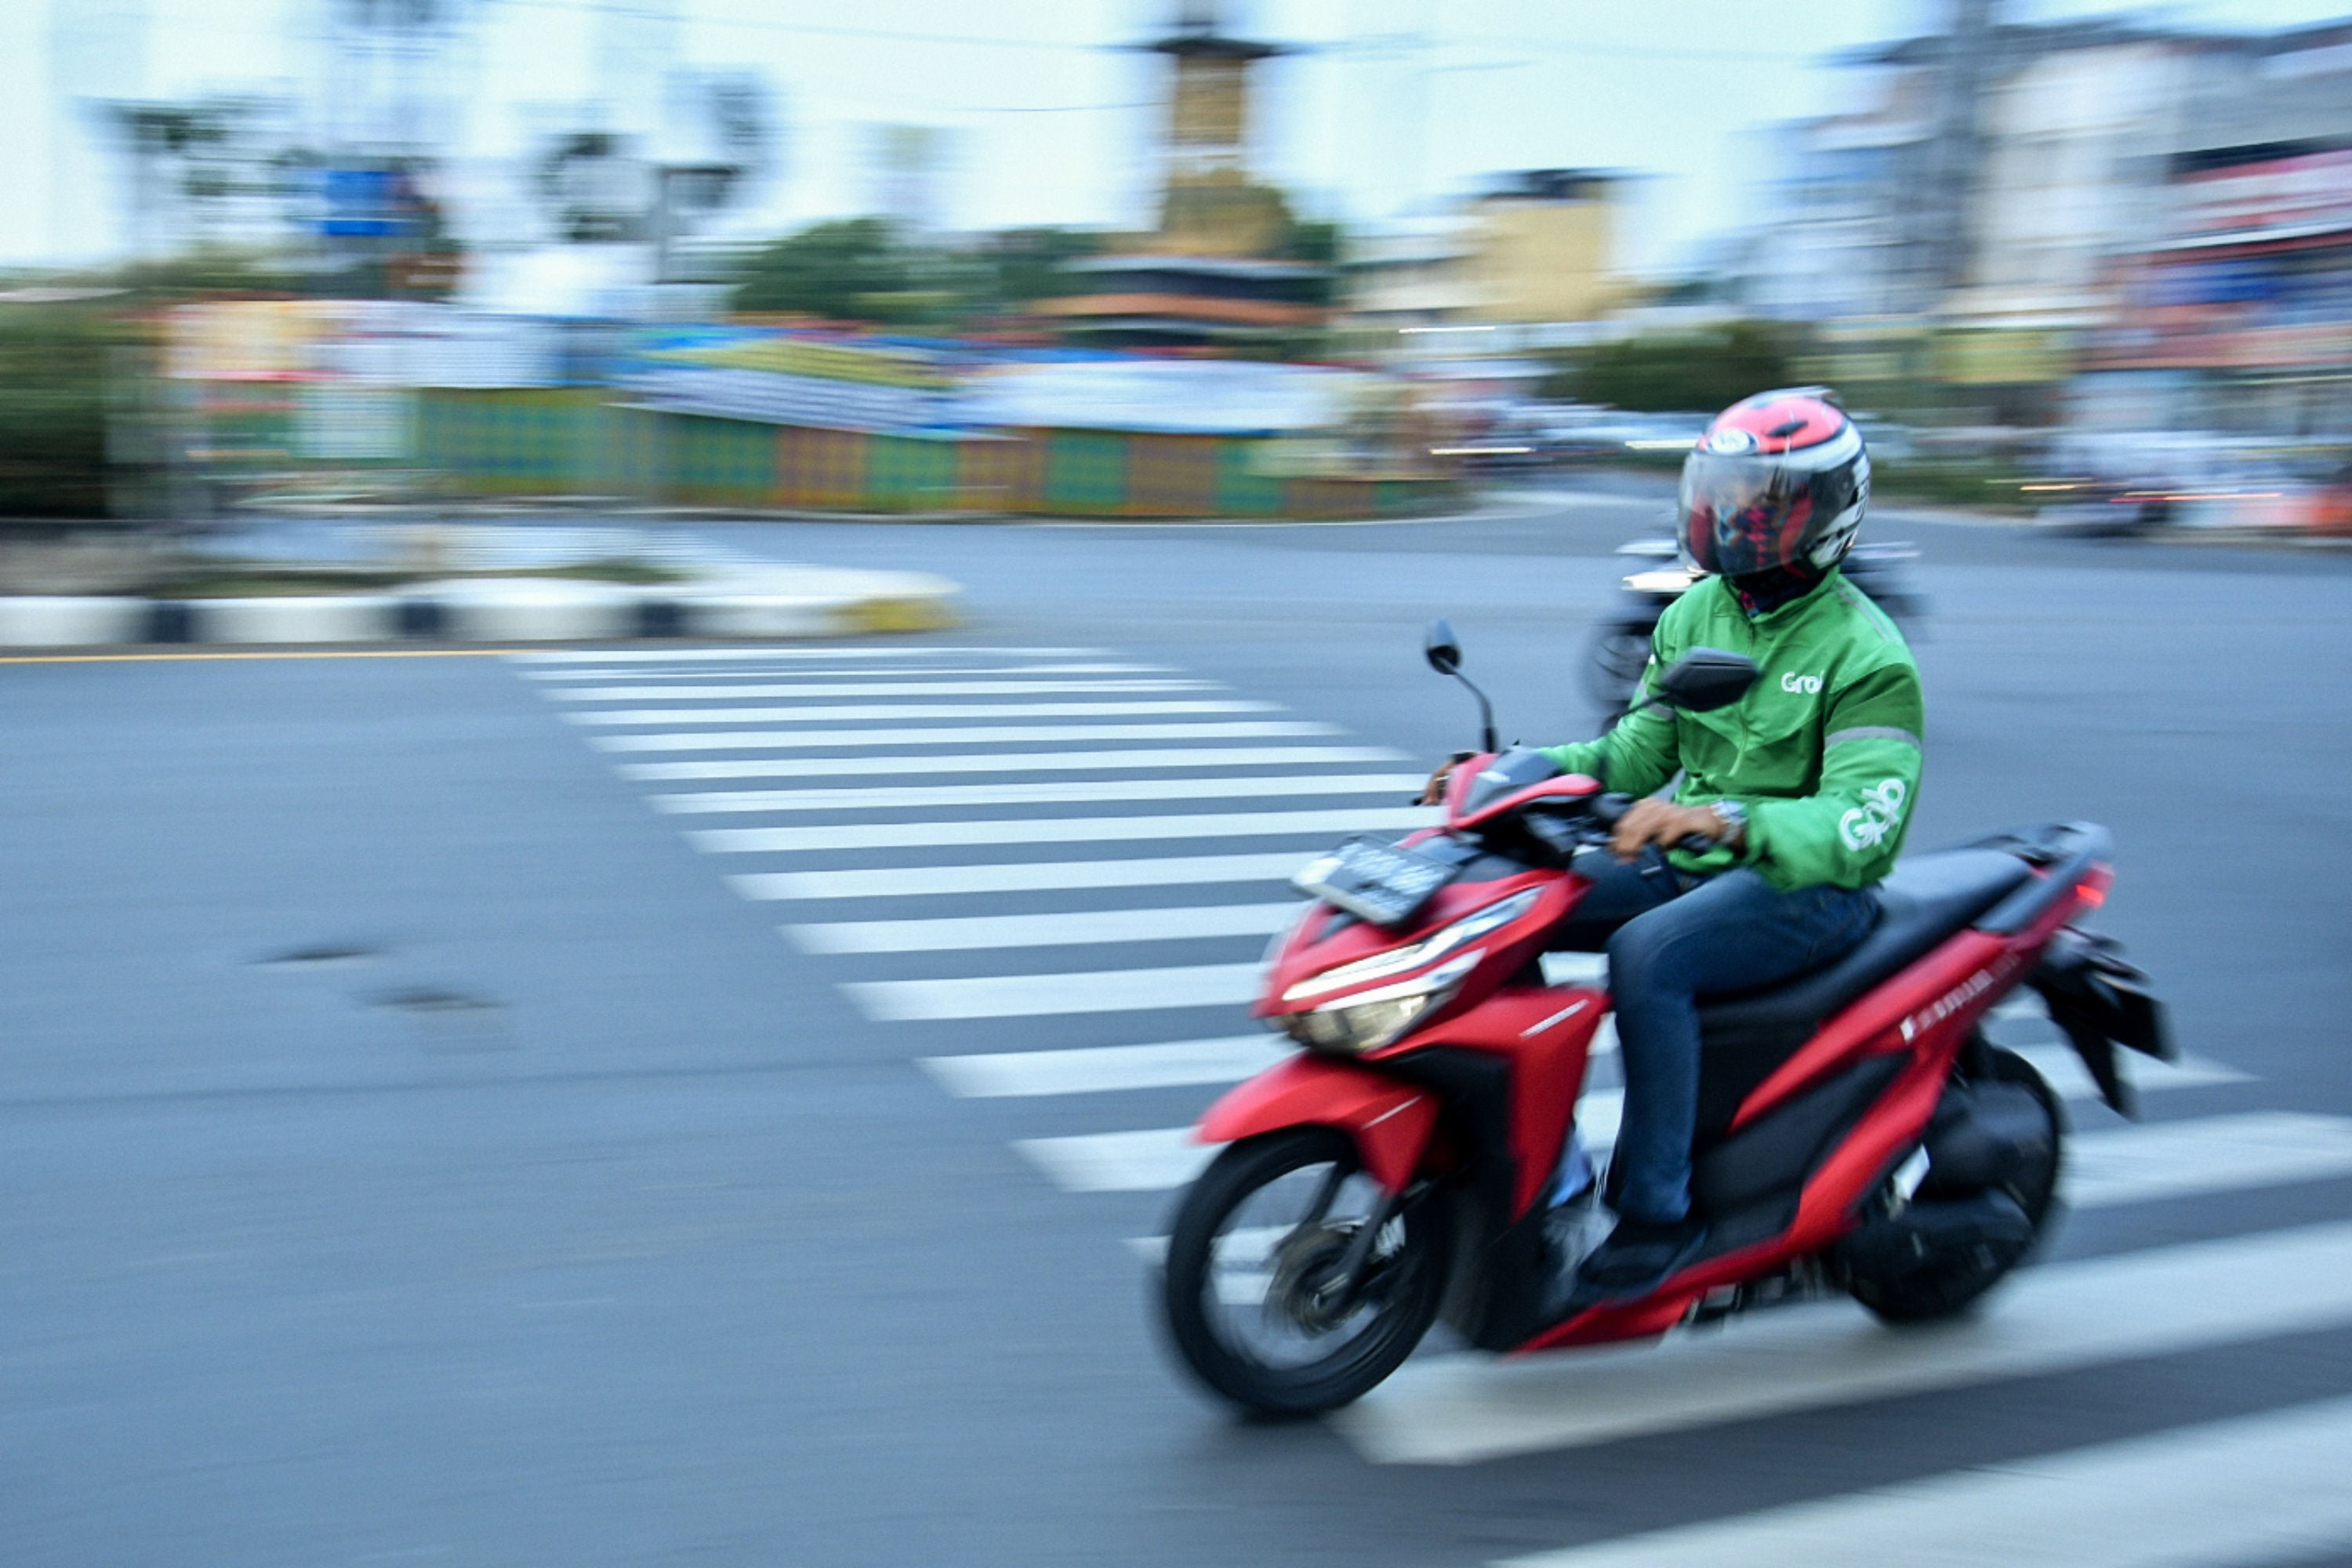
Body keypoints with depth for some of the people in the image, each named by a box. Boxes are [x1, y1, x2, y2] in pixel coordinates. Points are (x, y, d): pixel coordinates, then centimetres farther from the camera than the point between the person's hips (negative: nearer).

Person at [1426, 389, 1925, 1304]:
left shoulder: (1867, 654, -13)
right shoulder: (1696, 613, 9)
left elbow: (1862, 823, -25)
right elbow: (1640, 750, 12)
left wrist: (1723, 818, -41)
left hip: (1810, 886, -7)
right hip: (1688, 864, 8)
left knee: (1646, 956, -35)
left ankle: (1657, 1212, -23)